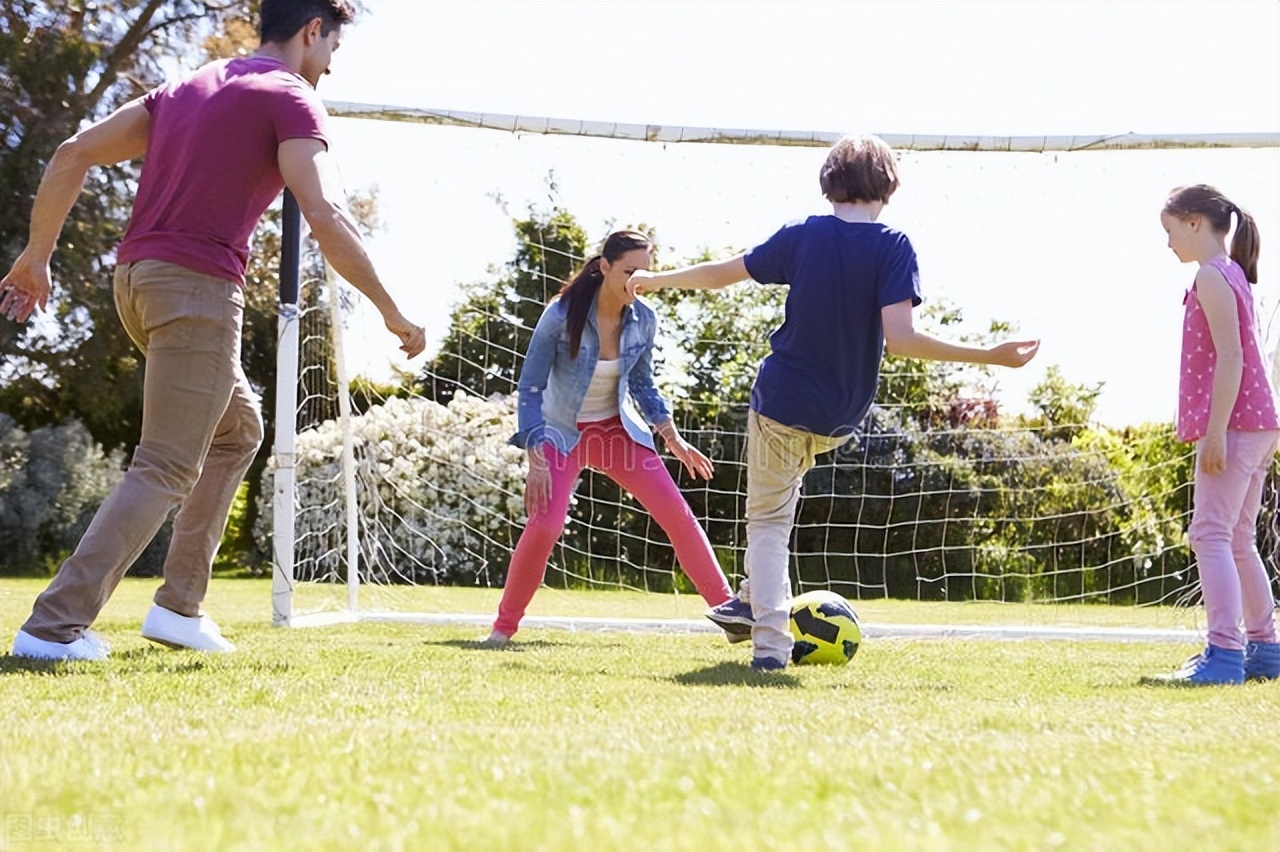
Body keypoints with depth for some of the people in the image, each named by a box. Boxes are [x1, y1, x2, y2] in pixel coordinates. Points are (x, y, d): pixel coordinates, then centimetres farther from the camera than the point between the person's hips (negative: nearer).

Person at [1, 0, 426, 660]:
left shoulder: (187, 88, 21)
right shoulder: (291, 99, -2)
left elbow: (75, 153, 16)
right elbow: (325, 217, -15)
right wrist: (391, 313, -9)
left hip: (135, 277, 9)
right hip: (197, 285, -9)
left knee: (239, 428, 23)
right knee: (166, 469, -8)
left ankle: (179, 606, 17)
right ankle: (54, 626, -15)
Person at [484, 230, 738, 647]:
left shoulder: (643, 320, -9)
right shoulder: (561, 315, -22)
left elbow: (643, 386, 7)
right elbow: (530, 388, -17)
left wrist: (675, 442, -1)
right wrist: (536, 460, -23)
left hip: (619, 428, 4)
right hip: (564, 432, -4)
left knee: (677, 513, -6)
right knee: (544, 525, -20)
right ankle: (504, 625, -2)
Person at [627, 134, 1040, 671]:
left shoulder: (802, 236, -6)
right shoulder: (893, 248, -12)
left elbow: (721, 273, 4)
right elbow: (899, 339, -22)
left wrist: (658, 279, 21)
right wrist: (992, 356, -19)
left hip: (783, 400, -1)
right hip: (841, 418, 1)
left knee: (769, 521, 10)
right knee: (781, 488, 31)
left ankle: (771, 640, -6)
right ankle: (754, 601, 26)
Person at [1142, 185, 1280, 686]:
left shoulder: (1211, 276, -10)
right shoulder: (1233, 274, 19)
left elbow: (1230, 356, -19)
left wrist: (1215, 430, -22)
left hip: (1233, 424, -10)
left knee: (1211, 534, -14)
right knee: (1237, 540, 17)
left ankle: (1224, 654, -21)